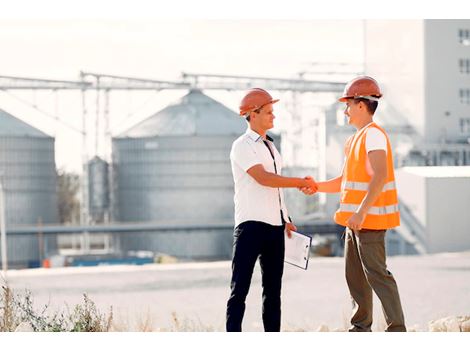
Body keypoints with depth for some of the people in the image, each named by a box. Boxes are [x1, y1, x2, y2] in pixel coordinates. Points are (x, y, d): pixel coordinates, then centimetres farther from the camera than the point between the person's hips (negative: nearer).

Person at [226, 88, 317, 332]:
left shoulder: (270, 147, 18)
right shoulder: (243, 146, -7)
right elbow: (264, 178, -20)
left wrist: (285, 219, 15)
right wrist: (300, 182, -17)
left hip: (275, 226, 8)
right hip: (251, 224, -8)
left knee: (273, 287, 9)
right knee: (240, 287, -7)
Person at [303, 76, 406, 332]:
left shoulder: (374, 135, -13)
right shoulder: (356, 139, 18)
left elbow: (380, 176, -25)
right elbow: (346, 182, 23)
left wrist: (361, 212, -29)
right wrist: (317, 187, 8)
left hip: (370, 219, -10)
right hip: (356, 220, 10)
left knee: (377, 275, -13)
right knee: (355, 276, 13)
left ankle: (396, 330, -14)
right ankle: (360, 330, 19)